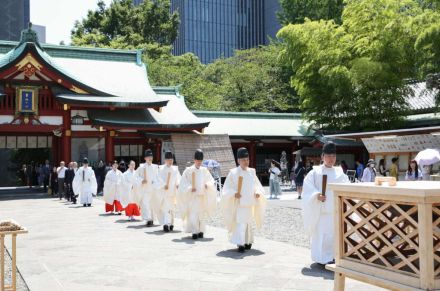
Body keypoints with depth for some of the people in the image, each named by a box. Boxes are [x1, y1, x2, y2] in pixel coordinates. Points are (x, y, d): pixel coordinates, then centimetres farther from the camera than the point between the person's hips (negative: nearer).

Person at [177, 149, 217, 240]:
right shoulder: (188, 170, -2)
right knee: (193, 214, -10)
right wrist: (190, 188, -15)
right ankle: (195, 232, -6)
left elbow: (211, 180, 14)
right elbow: (183, 183, -2)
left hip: (203, 196, 3)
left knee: (202, 215, 6)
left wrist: (207, 184, -6)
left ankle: (201, 231, 16)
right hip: (192, 196, -3)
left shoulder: (204, 170, 7)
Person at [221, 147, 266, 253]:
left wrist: (257, 192, -3)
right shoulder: (233, 173, -7)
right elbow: (227, 188, -5)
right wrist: (234, 193, -21)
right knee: (240, 223, -12)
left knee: (248, 223, 14)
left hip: (250, 203, 5)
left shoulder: (252, 172, 5)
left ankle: (248, 242, 28)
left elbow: (257, 185, 16)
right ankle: (240, 244, -9)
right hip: (239, 203, -5)